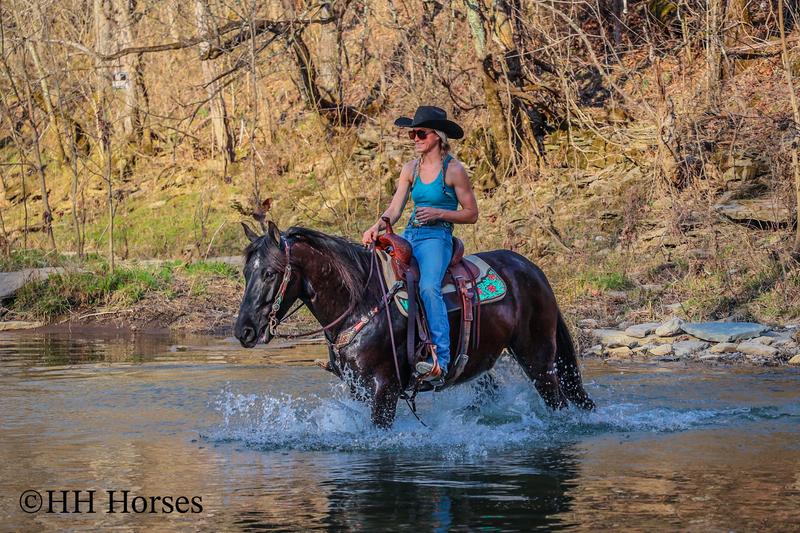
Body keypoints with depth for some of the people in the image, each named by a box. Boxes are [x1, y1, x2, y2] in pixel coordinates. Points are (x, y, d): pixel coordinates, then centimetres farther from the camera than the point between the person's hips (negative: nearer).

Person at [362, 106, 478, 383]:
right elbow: (395, 209, 8)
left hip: (437, 238, -7)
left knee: (429, 287, -33)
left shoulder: (454, 170, -3)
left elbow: (471, 214, -1)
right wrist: (377, 227, -12)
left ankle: (441, 360, -37)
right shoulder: (411, 169, 13)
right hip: (408, 236, 7)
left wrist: (439, 213, -15)